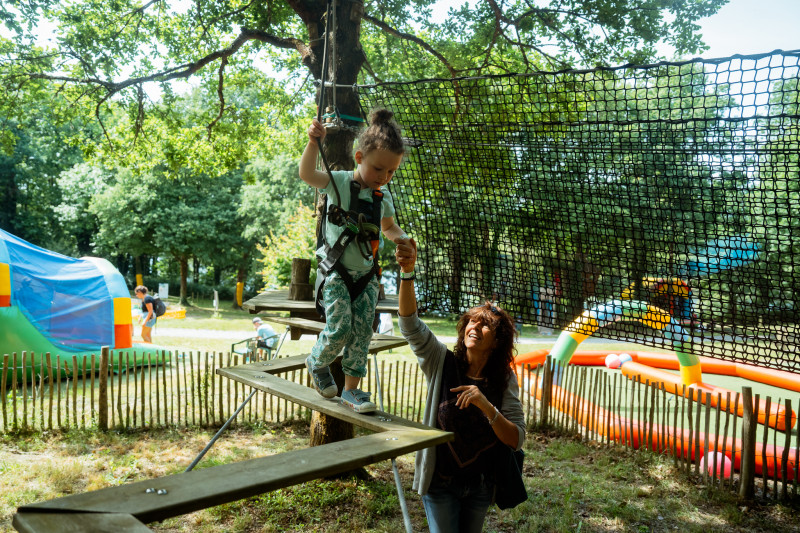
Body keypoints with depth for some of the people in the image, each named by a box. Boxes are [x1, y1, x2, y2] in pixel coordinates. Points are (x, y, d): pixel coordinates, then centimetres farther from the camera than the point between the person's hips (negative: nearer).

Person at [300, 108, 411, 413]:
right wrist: (314, 143, -39)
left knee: (362, 331, 0)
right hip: (337, 272, -5)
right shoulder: (340, 182, -9)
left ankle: (351, 389, 12)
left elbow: (388, 227, 23)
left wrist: (401, 237, 2)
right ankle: (317, 362, 22)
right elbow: (307, 174, -25)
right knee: (339, 330, -11)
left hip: (366, 274, 5)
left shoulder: (383, 196, 6)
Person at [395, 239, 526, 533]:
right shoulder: (442, 363, -12)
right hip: (440, 483, -2)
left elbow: (517, 439, -13)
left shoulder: (505, 380, -8)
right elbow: (410, 324, -26)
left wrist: (487, 407, -31)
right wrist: (407, 273, -40)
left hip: (481, 486, 2)